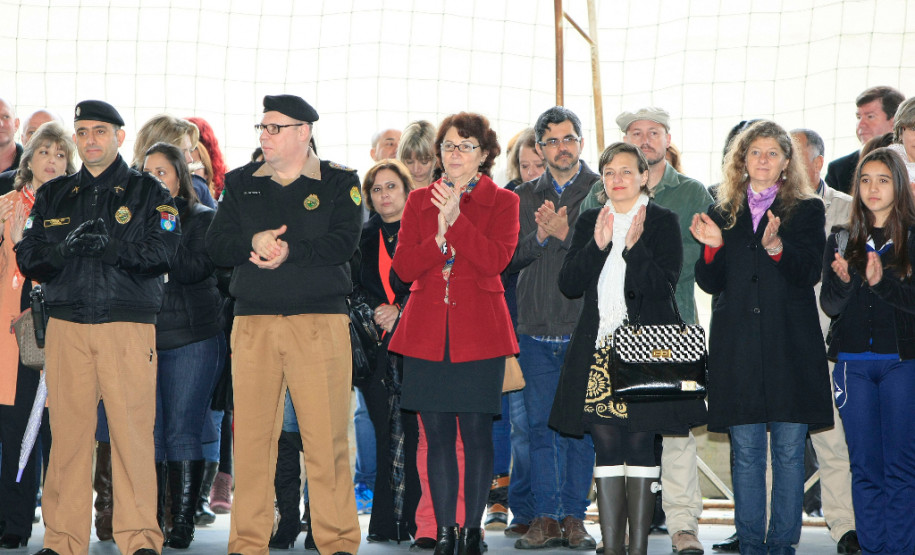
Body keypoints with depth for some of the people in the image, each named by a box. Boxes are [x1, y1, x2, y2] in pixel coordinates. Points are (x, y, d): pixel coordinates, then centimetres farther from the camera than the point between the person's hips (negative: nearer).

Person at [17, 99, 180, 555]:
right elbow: (27, 258, 8)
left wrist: (106, 246, -17)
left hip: (128, 324, -2)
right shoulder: (53, 196, 17)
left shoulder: (147, 193, 8)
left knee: (132, 429, -7)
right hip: (66, 325, 3)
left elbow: (161, 253, -5)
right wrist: (65, 248, -11)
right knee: (68, 430, 0)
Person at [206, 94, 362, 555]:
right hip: (253, 323, 3)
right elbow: (216, 245, 7)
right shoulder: (240, 184, 16)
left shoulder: (339, 183, 7)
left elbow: (343, 243, -7)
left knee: (326, 438, -6)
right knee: (251, 436, 1)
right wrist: (253, 243, -11)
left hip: (320, 323, -3)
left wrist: (289, 251, -15)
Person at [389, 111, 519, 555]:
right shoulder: (419, 201, 13)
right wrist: (440, 237, -12)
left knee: (476, 432, -2)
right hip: (427, 333, 2)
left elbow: (496, 259, -11)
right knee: (438, 435, 2)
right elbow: (403, 267, 3)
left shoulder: (502, 202, 6)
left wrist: (455, 219, -16)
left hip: (479, 332, -2)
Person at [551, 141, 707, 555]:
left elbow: (662, 284, -8)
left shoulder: (662, 222, 2)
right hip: (599, 350, 3)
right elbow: (568, 283, 3)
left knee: (640, 442, -4)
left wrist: (634, 247, -20)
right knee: (606, 444, 2)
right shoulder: (589, 222, 13)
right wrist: (597, 246, -10)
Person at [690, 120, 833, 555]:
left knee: (789, 449, -2)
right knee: (745, 449, 2)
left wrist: (776, 245, -23)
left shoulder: (807, 211, 8)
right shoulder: (724, 214, 14)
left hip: (790, 344, -2)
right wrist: (712, 246, -10)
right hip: (738, 347, 2)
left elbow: (808, 273, -5)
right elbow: (711, 283, 9)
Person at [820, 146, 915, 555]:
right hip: (854, 364, 3)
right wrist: (843, 282, -16)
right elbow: (829, 304, 5)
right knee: (864, 466, 5)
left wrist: (882, 281, -21)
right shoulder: (842, 241, 11)